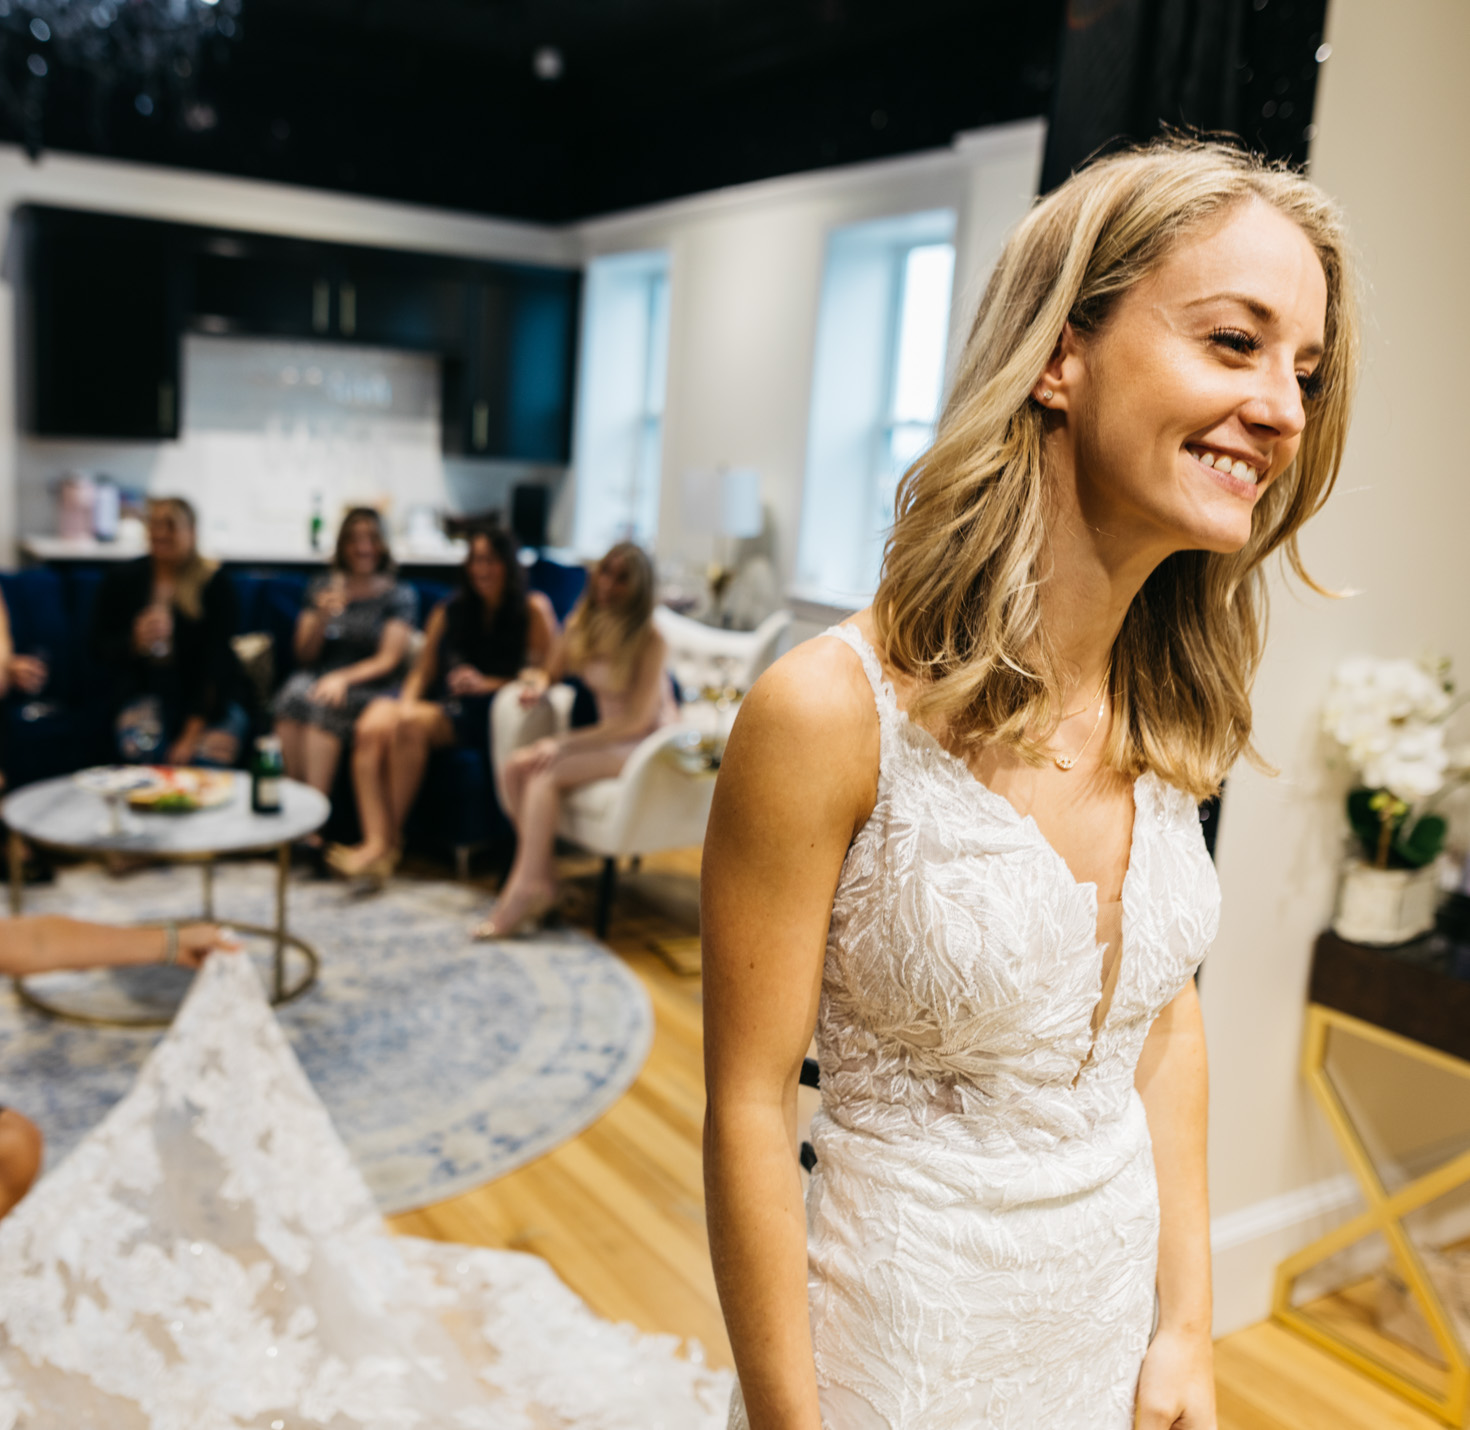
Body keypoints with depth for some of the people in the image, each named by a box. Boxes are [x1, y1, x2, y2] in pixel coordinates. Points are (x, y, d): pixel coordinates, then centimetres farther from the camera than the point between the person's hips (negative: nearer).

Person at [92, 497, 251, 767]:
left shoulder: (215, 583, -4)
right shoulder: (122, 580, 7)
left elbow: (215, 663, -10)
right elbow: (100, 648, 9)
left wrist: (192, 734, -20)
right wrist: (136, 641, -17)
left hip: (211, 696, -2)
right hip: (145, 689, 2)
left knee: (208, 758, -30)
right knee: (138, 749, -30)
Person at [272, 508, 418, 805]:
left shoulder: (399, 596, 8)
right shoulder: (321, 589, 18)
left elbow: (388, 660, -1)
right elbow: (305, 655, 15)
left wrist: (343, 678, -17)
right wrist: (322, 618, -3)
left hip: (367, 689, -3)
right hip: (314, 678, 3)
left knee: (322, 705, -35)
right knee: (293, 694, -32)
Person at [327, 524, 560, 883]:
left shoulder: (533, 609, 7)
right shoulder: (449, 611, 19)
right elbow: (421, 671, 16)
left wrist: (488, 684, -11)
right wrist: (405, 702, -6)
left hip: (491, 712, -4)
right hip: (441, 702, 5)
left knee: (411, 723, -33)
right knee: (371, 726, -27)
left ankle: (393, 838, -23)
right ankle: (375, 844, -37)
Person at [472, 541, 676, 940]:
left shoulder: (650, 640, -18)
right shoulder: (582, 621, 2)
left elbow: (637, 719, -20)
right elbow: (555, 671, 17)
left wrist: (564, 744, -23)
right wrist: (538, 682, -9)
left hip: (649, 741, -7)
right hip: (608, 733, 7)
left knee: (545, 771, -24)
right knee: (516, 765, -15)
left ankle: (525, 889, -19)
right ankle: (542, 876, -14)